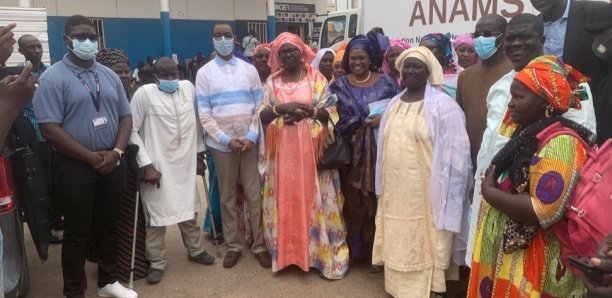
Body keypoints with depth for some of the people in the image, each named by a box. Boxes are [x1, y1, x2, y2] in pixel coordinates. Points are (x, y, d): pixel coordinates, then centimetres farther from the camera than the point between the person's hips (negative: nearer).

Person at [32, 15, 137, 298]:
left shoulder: (109, 75, 8)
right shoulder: (53, 78, -8)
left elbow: (125, 115, 7)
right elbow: (50, 128, -15)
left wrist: (116, 152, -8)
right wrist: (92, 157, -15)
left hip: (112, 164, 5)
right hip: (74, 167, -5)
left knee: (108, 226, 17)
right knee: (77, 233, 7)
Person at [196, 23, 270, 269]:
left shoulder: (249, 70, 6)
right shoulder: (204, 73, 3)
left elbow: (259, 107, 3)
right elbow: (204, 114, -2)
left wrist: (252, 136, -10)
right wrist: (226, 139, -12)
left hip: (249, 142, 1)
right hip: (221, 144, 0)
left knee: (255, 195, 4)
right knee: (227, 197, 9)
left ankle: (259, 245, 16)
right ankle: (233, 245, 22)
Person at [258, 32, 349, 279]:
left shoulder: (316, 78, 3)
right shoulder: (272, 82, 9)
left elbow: (330, 113, -2)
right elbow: (261, 115, 3)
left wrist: (307, 111, -18)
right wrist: (281, 108, -15)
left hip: (311, 150, -2)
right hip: (282, 151, 2)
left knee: (314, 200, 1)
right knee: (284, 200, 6)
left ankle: (319, 252, 13)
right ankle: (286, 251, 20)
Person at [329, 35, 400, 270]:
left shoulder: (386, 82, 3)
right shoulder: (339, 86, 5)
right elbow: (337, 120, -6)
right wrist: (368, 121, -14)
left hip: (379, 151, 0)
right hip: (352, 152, 1)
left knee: (377, 201, 6)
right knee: (353, 202, 7)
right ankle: (354, 249, 23)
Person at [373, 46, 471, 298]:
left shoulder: (443, 106, -11)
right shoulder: (394, 104, 10)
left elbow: (456, 154, -14)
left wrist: (447, 198, -15)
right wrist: (382, 188, 15)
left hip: (426, 194, -6)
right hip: (395, 192, 6)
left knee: (422, 250, 5)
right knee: (397, 246, 16)